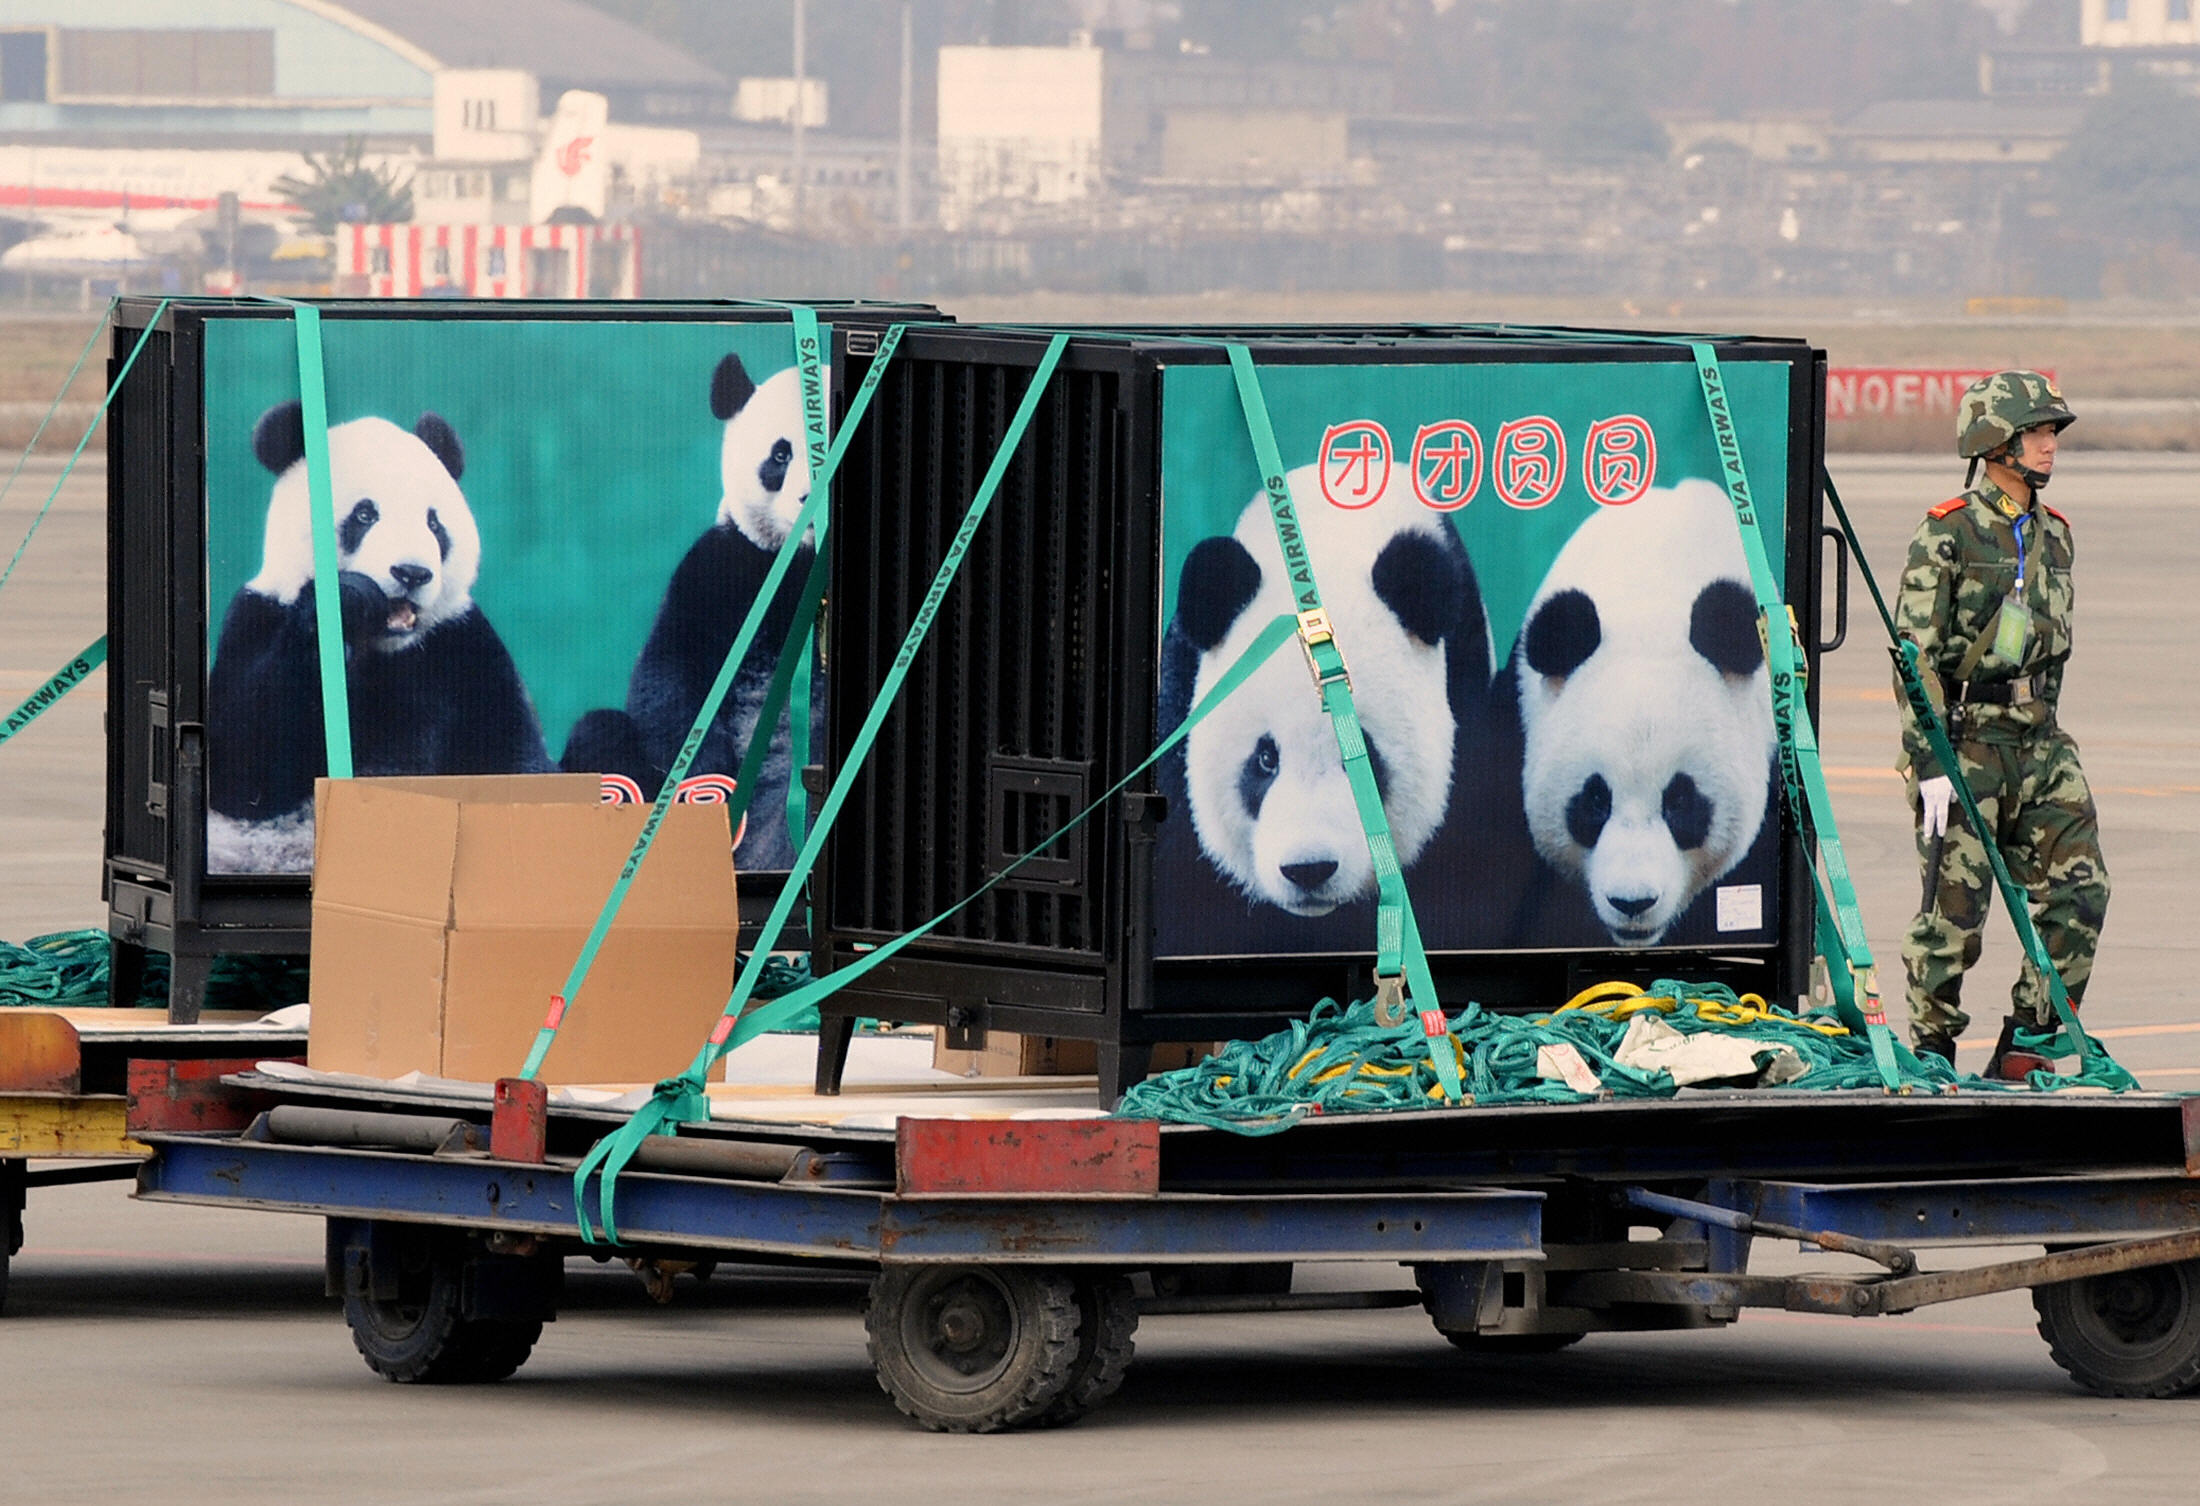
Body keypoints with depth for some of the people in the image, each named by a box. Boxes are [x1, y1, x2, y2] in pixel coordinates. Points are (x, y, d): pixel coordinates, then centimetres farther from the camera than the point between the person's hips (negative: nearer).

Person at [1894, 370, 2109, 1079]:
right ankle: (1931, 1059, 10)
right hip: (1964, 742, -6)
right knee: (1955, 908, -3)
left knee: (2079, 890, -3)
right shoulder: (1947, 535, -9)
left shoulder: (2052, 534, 13)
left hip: (2037, 741, 6)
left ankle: (2022, 1053, 5)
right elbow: (1917, 654, -12)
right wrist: (1930, 764, -17)